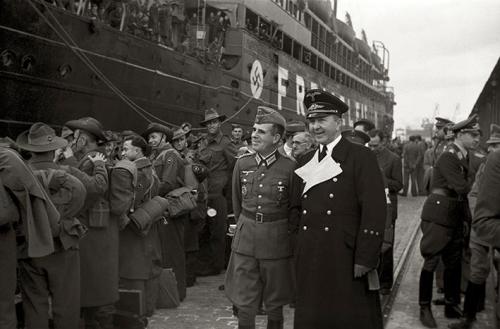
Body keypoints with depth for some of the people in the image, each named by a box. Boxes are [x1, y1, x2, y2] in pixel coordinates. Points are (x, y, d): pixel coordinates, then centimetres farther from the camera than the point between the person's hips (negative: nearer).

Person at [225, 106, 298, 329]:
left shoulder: (290, 167, -8)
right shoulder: (242, 164, 2)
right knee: (244, 305, 5)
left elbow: (296, 208, 3)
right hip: (245, 240, 2)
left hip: (277, 242, -2)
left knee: (275, 305, 12)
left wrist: (281, 230, 8)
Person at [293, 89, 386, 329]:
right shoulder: (304, 162, 12)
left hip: (347, 262, -5)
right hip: (309, 262, 5)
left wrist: (365, 259, -15)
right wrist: (299, 253, 10)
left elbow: (374, 211, -12)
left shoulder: (361, 157, -7)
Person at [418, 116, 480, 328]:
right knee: (431, 261, 0)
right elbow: (461, 188, -22)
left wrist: (466, 217, 11)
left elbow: (463, 190, 16)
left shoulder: (464, 157, 12)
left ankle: (452, 306, 25)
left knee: (454, 262, 13)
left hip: (455, 216, 8)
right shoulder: (448, 157, -15)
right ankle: (425, 308, 10)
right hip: (438, 213, -8)